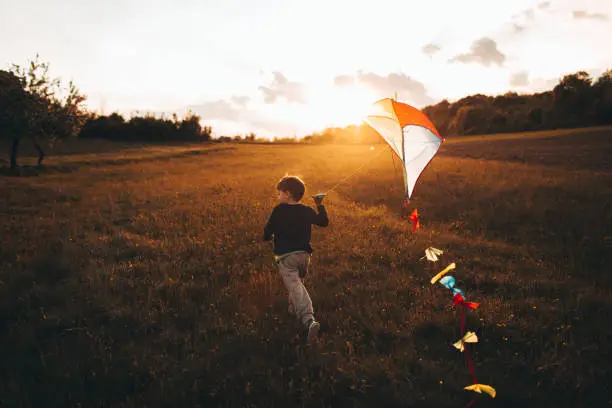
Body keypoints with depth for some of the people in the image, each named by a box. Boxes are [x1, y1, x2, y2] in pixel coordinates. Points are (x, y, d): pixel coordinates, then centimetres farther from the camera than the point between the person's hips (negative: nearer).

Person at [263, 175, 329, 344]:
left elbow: (267, 232, -2)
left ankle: (308, 320, -36)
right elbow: (324, 222, 21)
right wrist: (320, 205, 32)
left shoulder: (278, 210, -4)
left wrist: (269, 236, 22)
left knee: (295, 287, -17)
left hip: (285, 256, -5)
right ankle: (294, 309, 46)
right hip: (304, 255, 5)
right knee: (299, 281, 31)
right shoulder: (308, 211, 7)